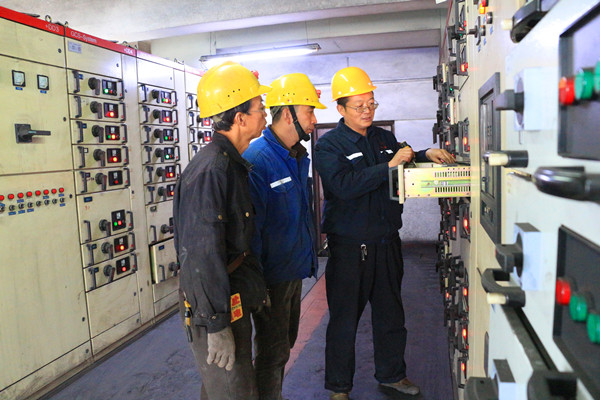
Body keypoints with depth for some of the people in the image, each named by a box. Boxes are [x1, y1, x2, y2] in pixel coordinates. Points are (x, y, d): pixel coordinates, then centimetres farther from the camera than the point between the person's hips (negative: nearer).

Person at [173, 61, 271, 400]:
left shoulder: (233, 164, 9)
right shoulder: (210, 170, -24)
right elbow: (203, 254, -26)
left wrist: (258, 286, 20)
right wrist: (216, 326, -22)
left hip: (235, 297, 9)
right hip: (213, 304, -9)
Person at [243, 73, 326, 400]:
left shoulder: (298, 156, 7)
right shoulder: (256, 158, -22)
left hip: (295, 269, 9)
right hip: (271, 275, -9)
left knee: (285, 343, 24)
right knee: (273, 352, 7)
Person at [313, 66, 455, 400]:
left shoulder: (386, 138, 11)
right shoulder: (329, 145, -7)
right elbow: (344, 186, -23)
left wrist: (426, 155, 3)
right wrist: (388, 166, -25)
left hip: (387, 241, 6)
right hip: (349, 245, -5)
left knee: (391, 313, 18)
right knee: (344, 318, 6)